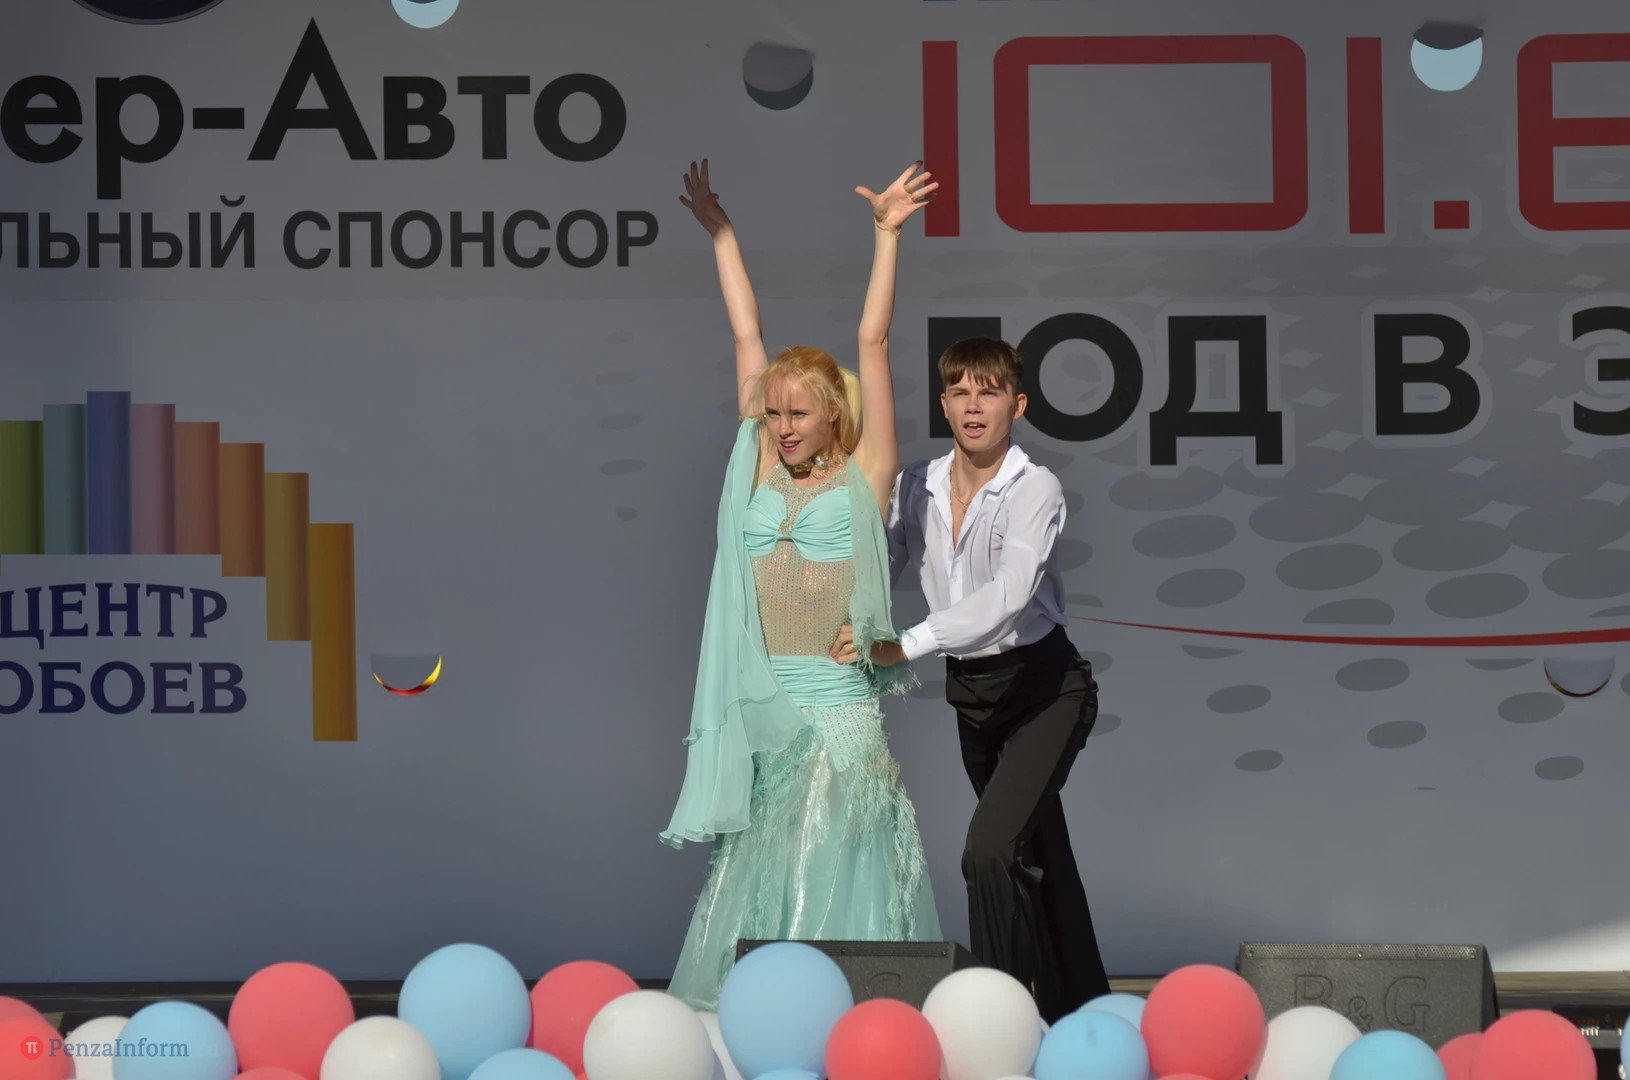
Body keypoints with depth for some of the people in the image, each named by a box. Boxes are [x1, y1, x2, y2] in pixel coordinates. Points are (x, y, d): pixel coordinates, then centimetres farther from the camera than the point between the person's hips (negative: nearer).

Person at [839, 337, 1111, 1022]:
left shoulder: (1035, 490, -18)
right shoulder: (918, 488, 0)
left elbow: (1010, 593, -32)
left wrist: (907, 647, -35)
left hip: (1042, 687, -7)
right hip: (970, 689, 7)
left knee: (990, 851, -23)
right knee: (1036, 857, 18)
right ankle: (1081, 1016, 31)